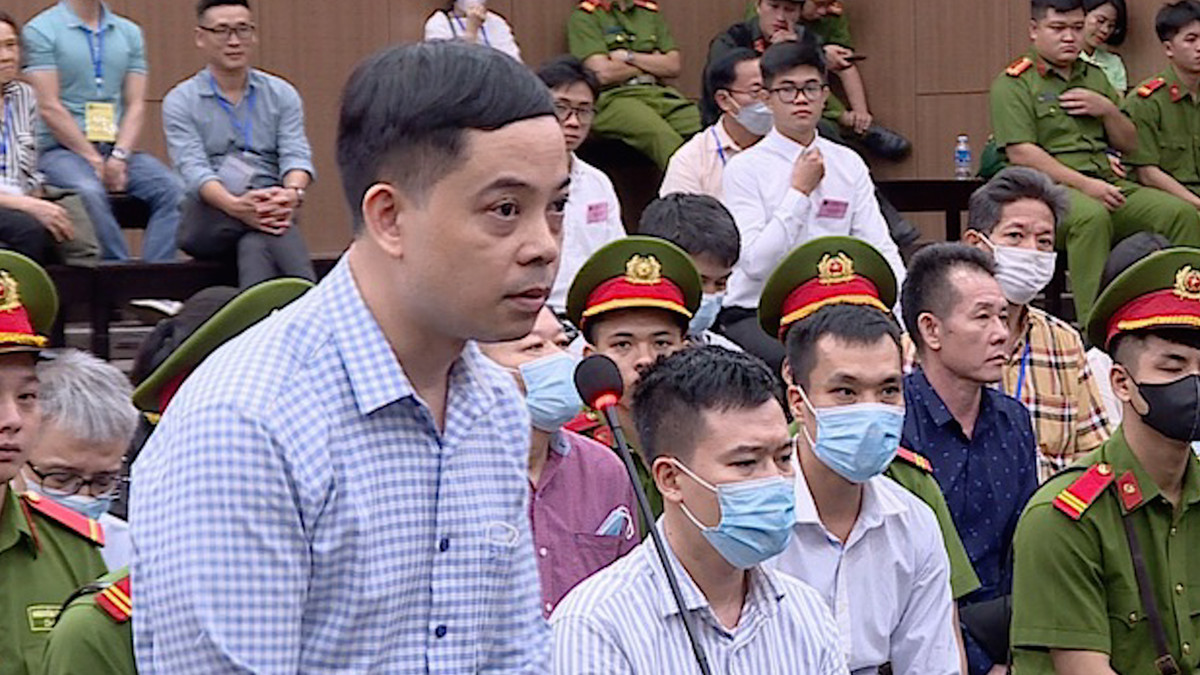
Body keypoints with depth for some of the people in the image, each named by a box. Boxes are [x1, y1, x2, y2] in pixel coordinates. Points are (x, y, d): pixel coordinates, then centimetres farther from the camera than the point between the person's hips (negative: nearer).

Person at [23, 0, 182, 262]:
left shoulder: (130, 33, 15)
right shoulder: (40, 31, 0)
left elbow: (136, 105, 9)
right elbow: (50, 108, -7)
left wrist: (119, 157, -10)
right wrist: (95, 161, -13)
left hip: (117, 148, 5)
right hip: (61, 149, -4)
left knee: (173, 189, -23)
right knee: (89, 191, -37)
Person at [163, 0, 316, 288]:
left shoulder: (282, 94, 12)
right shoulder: (180, 102, 4)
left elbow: (296, 156, -3)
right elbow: (192, 170, -13)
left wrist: (293, 193, -31)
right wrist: (236, 206, -36)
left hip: (272, 211, 1)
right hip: (206, 219, -1)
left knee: (254, 245, -38)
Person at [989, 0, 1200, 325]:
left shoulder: (1095, 77, 23)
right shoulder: (1013, 84, 1)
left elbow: (1130, 145, 25)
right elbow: (1021, 154, -11)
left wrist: (1108, 110, 3)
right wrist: (1084, 185, -18)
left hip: (1105, 183, 6)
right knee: (1092, 216, -39)